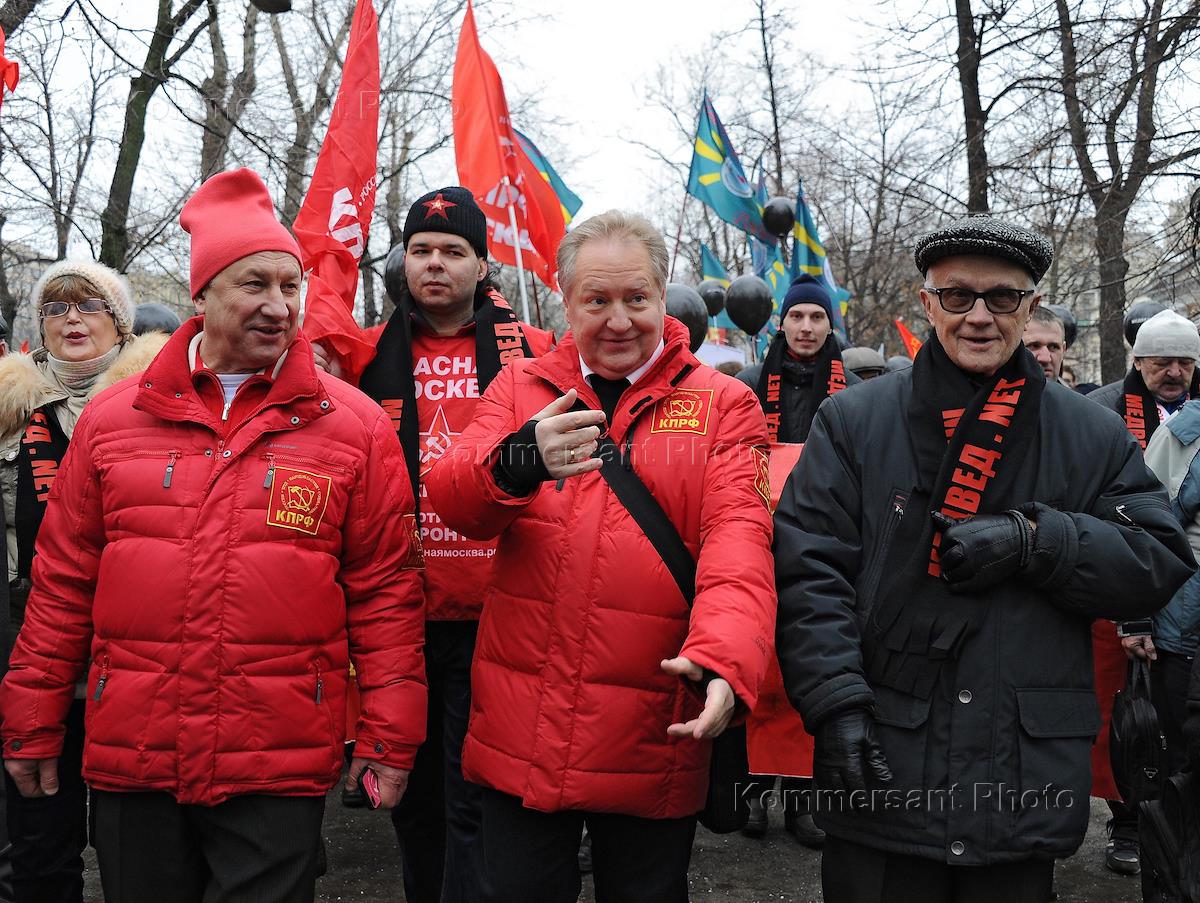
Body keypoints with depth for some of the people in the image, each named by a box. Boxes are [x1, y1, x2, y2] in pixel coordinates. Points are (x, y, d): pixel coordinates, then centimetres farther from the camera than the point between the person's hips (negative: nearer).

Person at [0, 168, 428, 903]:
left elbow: (386, 589, -1)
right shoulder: (113, 418, 6)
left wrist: (390, 737, -3)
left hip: (281, 769, -2)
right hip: (129, 761, 3)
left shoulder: (354, 424, 0)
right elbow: (63, 584, 9)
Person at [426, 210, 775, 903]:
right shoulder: (521, 388, 6)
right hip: (521, 734, 1)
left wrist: (722, 658, -31)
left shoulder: (722, 405, 2)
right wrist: (517, 462, -32)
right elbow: (452, 501, -9)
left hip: (653, 738, -1)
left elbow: (738, 539, -12)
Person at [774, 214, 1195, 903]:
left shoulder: (1094, 437, 7)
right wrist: (836, 700, -14)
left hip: (1027, 787, 2)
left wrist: (1032, 538, -14)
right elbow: (807, 566, -3)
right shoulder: (854, 421, 2)